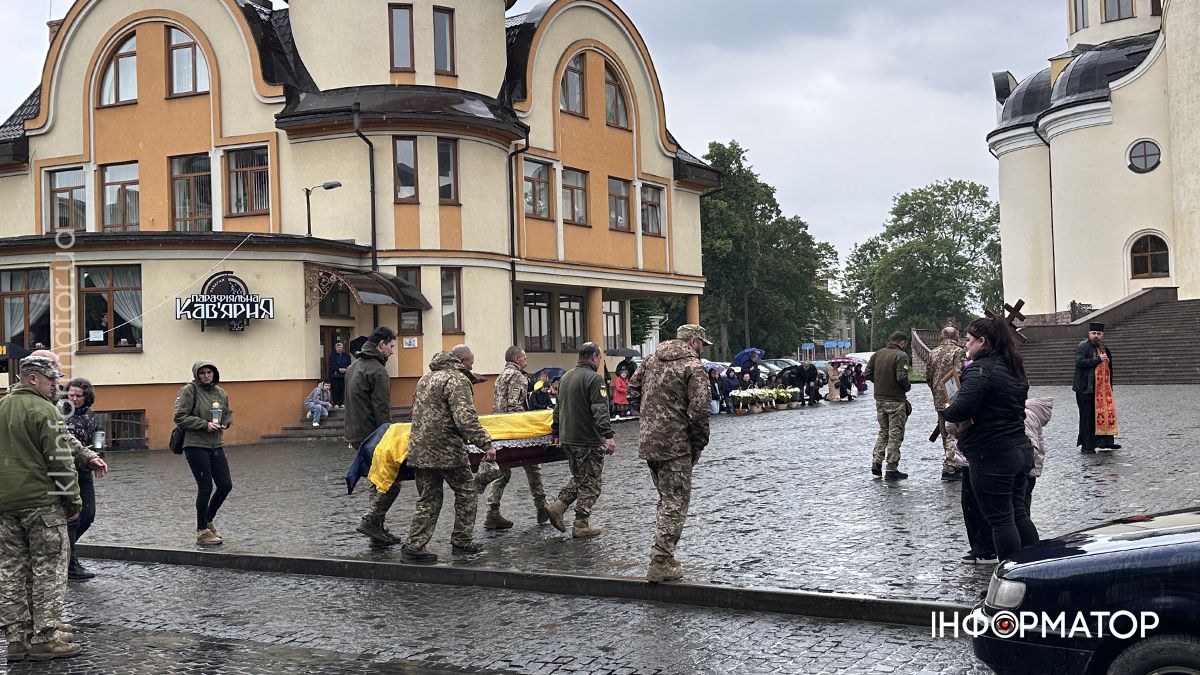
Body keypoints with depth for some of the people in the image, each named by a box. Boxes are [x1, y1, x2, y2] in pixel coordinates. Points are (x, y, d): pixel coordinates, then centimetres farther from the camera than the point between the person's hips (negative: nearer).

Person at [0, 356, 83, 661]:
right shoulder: (43, 409, -11)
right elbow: (60, 460, -14)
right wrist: (73, 500, -6)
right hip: (41, 501, -7)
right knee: (48, 568, -1)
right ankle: (44, 637, -1)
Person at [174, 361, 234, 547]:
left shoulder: (220, 392, 10)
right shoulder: (189, 390, -9)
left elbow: (229, 413, 23)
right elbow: (180, 417, -13)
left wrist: (224, 424, 1)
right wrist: (205, 425, -18)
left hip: (216, 446, 7)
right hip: (196, 446, -7)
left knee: (226, 485, 6)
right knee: (205, 487, -5)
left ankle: (207, 521, 27)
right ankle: (202, 532, 8)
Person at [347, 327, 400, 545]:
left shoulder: (353, 367, 17)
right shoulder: (377, 371, -15)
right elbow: (382, 410, -19)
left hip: (356, 435, 10)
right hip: (373, 435, -10)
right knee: (391, 483, -5)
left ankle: (377, 528, 14)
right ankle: (369, 520, -14)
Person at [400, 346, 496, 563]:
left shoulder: (426, 378, 18)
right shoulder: (457, 380, -11)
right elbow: (465, 417, -22)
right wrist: (485, 443, -21)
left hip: (419, 449, 8)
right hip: (446, 450, -8)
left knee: (428, 499, 12)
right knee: (465, 492, 10)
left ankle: (413, 547, 6)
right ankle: (461, 542, 15)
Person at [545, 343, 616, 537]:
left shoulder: (566, 377, 14)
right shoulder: (594, 378, -13)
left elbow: (558, 409, 22)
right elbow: (600, 410, -24)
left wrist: (555, 433, 29)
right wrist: (608, 436, -28)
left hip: (567, 440, 8)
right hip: (589, 441, -8)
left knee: (578, 478, 22)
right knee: (590, 483, 2)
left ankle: (558, 505, 6)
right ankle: (581, 525, 4)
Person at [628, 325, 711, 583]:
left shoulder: (651, 360, 12)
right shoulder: (693, 366, -9)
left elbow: (632, 391, 14)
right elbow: (699, 410, -15)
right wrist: (698, 445, -5)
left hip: (647, 442, 7)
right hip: (675, 445, -7)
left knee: (666, 499, 21)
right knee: (675, 503, -1)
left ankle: (663, 554, 25)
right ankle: (661, 563, -4)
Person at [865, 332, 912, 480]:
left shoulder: (877, 354, 7)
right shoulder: (901, 356, -13)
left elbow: (868, 374, 5)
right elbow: (902, 377, -23)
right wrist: (907, 387, -3)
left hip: (880, 399, 6)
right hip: (896, 400, -6)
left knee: (883, 432, 20)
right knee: (895, 435, 2)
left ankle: (876, 463, 11)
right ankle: (892, 470, 5)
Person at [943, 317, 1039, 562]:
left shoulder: (980, 369, -16)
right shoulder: (1013, 369, 14)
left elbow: (962, 407, -29)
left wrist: (948, 413, -5)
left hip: (992, 458, -9)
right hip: (1021, 449, 9)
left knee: (1000, 519, -1)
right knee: (1019, 514, 18)